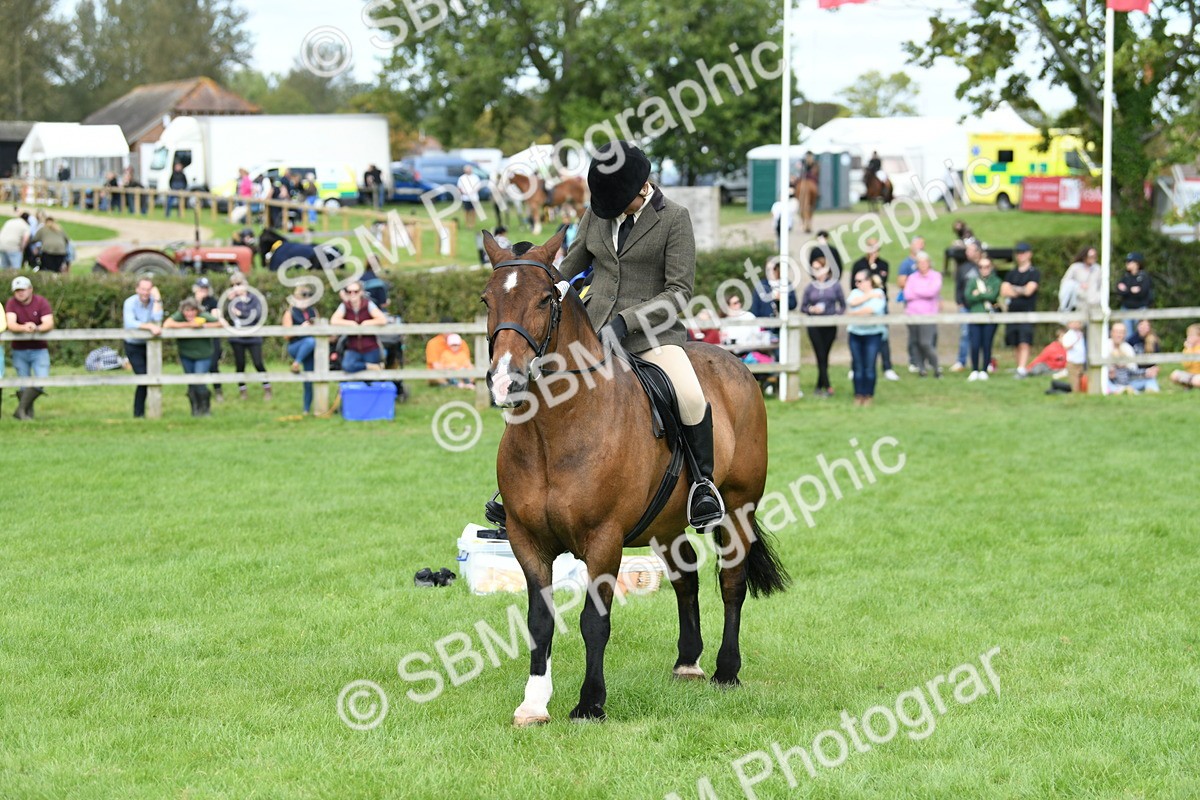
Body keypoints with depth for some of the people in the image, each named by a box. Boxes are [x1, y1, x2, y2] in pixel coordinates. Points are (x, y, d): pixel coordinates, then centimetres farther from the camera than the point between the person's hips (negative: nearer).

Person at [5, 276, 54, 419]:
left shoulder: (41, 302, -5)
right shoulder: (11, 304, -3)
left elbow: (49, 324, -17)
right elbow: (11, 325, -18)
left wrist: (36, 328, -38)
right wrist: (24, 328, -39)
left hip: (39, 350, 0)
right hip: (19, 351, 0)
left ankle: (21, 409, -9)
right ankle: (28, 413, 11)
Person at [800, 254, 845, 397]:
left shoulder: (835, 285, 2)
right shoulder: (810, 288, 5)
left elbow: (843, 305, 6)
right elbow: (803, 307, 7)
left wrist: (838, 315, -11)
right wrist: (812, 309, -12)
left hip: (830, 326, 0)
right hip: (814, 326, 0)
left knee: (825, 356, 5)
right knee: (820, 356, -7)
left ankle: (819, 386, 15)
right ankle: (827, 387, -9)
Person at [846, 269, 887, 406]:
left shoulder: (878, 293, -1)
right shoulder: (855, 292, 13)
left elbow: (871, 310, -15)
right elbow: (852, 302, -9)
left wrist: (853, 314, -6)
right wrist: (870, 295, -9)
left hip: (872, 334, -4)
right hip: (855, 334, 4)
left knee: (869, 367, -3)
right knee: (858, 367, 3)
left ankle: (869, 396, 5)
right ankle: (858, 395, 9)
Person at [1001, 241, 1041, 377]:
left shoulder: (1034, 273, 2)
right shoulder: (1012, 273, 17)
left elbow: (1029, 290, -10)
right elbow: (1003, 291, 5)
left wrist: (1012, 288, 2)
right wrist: (1021, 291, -4)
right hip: (1013, 312, 5)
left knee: (1025, 344, -15)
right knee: (1018, 345, 7)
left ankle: (1022, 369, -23)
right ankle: (1020, 369, 13)